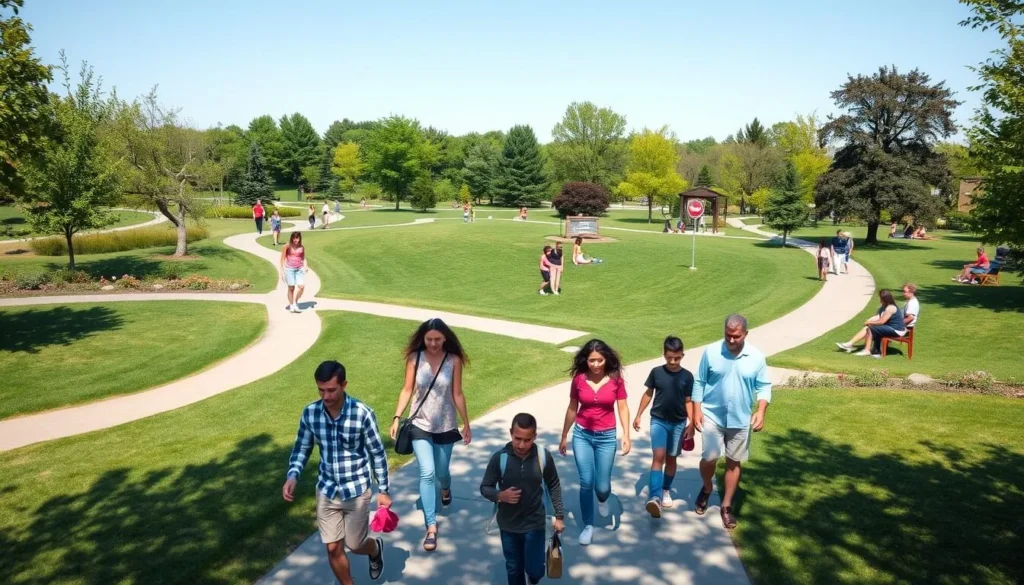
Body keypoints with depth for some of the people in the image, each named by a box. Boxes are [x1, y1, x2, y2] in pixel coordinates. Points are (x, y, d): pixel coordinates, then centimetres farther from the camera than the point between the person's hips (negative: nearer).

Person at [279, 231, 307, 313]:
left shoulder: (302, 247, 5)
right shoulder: (287, 247, -3)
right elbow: (282, 259, 1)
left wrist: (305, 267, -4)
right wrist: (282, 271, -3)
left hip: (299, 269, 2)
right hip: (289, 269, -2)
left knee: (301, 286, -10)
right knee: (291, 287, 0)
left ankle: (295, 302, 12)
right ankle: (291, 305, 14)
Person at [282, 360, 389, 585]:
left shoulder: (363, 414, -20)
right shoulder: (310, 413, -10)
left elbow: (378, 453, -9)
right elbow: (301, 449, 4)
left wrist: (383, 490, -5)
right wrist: (292, 476, -14)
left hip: (357, 490, -3)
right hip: (326, 491, 3)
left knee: (355, 545, 9)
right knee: (333, 549, 9)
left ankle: (376, 548, 45)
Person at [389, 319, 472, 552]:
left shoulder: (454, 360, -10)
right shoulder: (414, 358, -10)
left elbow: (457, 394, -3)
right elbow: (407, 390, -3)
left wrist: (466, 424, 0)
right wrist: (397, 417, -8)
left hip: (445, 426, 1)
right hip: (420, 425, -1)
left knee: (441, 472, 15)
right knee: (427, 473, -10)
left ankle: (445, 488, 54)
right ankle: (431, 527, 0)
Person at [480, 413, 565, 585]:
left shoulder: (543, 456, -14)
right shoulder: (499, 458, -17)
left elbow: (554, 486, 1)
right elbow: (485, 488, -6)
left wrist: (559, 516, 3)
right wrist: (500, 496, -26)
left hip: (535, 523, 0)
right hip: (508, 525, 1)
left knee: (535, 570, 2)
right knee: (514, 570, 15)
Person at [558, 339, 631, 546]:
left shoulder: (616, 379, -8)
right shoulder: (579, 379, -6)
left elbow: (622, 408, -2)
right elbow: (572, 409, 4)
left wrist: (626, 435, -12)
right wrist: (564, 437, 10)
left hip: (606, 436, 0)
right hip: (581, 435, 1)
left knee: (601, 486, 3)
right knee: (586, 483, -2)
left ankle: (603, 500, 40)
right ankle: (588, 525, 16)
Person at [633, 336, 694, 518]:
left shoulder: (687, 376, -4)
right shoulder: (656, 372, -4)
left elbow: (688, 401, 1)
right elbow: (648, 394, 6)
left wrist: (691, 424, -4)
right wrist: (638, 415, 6)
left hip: (678, 423, 1)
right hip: (658, 421, -1)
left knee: (671, 458, 12)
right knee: (659, 456, -15)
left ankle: (666, 491, 32)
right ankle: (654, 497, -24)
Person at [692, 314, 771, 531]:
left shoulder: (756, 357, -5)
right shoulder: (711, 352, -8)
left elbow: (764, 387, 2)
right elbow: (699, 383, -2)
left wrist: (761, 411, -12)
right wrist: (697, 410, -7)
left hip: (741, 419, 2)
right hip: (712, 416, -1)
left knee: (734, 462, 9)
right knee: (710, 457, -11)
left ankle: (726, 506, 24)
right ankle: (706, 489, 21)